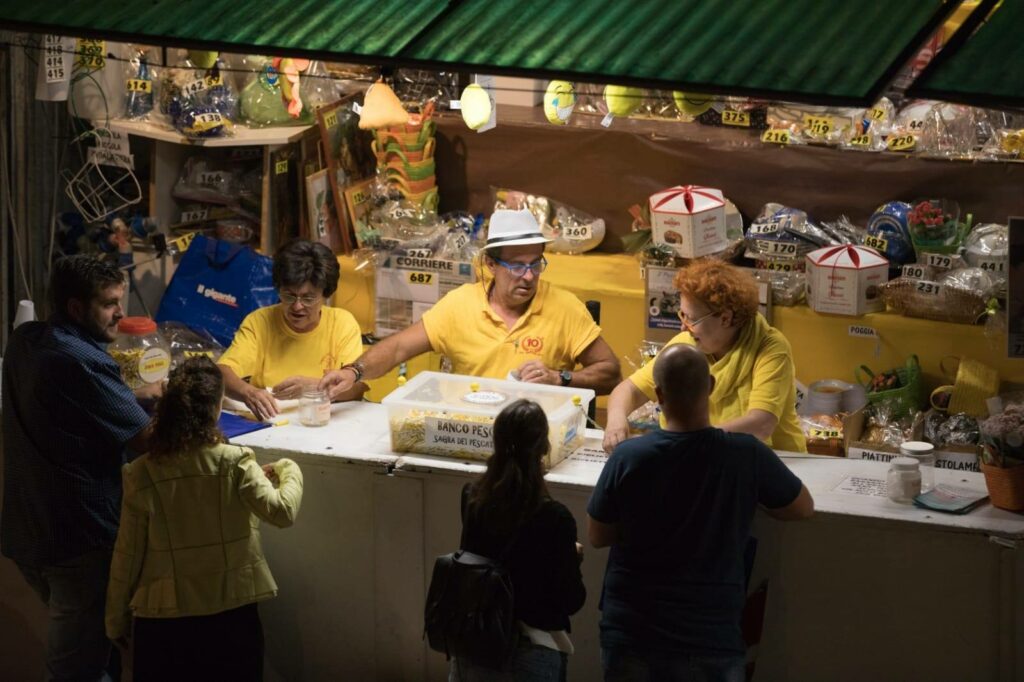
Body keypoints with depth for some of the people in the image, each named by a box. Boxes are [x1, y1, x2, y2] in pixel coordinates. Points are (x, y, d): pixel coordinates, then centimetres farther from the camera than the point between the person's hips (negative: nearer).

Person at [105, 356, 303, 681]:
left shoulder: (141, 475, -8)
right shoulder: (234, 464, -12)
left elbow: (127, 553, -3)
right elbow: (282, 512, -19)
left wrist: (116, 621, 9)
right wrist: (289, 471, 2)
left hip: (163, 621, 0)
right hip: (230, 616, 0)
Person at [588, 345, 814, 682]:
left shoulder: (627, 457, -13)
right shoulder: (748, 456, -12)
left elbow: (597, 536, 2)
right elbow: (804, 508, 6)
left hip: (630, 636, 0)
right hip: (712, 641, 0)